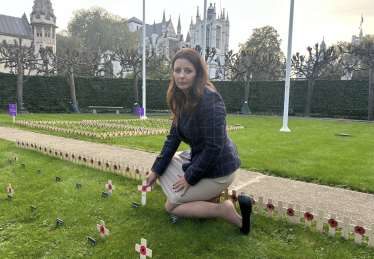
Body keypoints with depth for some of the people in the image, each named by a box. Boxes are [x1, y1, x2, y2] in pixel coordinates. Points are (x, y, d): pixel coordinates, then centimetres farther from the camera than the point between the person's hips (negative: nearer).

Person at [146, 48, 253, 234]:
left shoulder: (209, 99, -25)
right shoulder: (182, 99, 3)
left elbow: (214, 146, -26)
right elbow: (173, 137, 6)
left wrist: (190, 177, -15)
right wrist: (156, 170, 5)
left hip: (217, 169, -9)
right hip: (198, 157, 9)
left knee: (171, 206, 1)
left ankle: (225, 210, -4)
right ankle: (208, 194, 13)